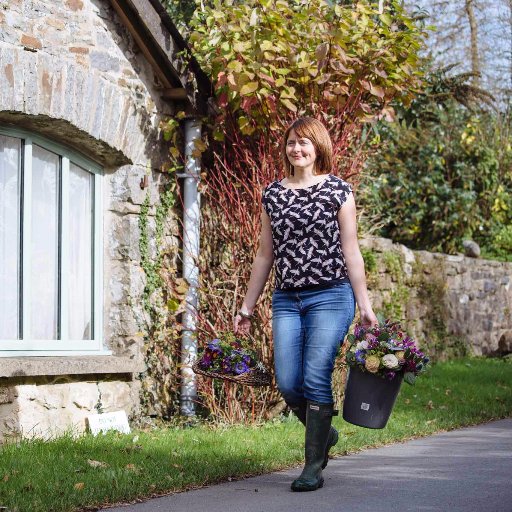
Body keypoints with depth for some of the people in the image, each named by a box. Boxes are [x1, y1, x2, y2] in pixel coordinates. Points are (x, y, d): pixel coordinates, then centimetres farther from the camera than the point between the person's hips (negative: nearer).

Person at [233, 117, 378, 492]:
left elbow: (350, 251, 1)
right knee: (288, 383, -2)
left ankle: (314, 467, 2)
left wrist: (364, 304, -5)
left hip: (330, 296, -4)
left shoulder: (337, 190, 1)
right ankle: (324, 433, 27)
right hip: (286, 300, 4)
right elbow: (265, 255, 15)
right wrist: (247, 308, 15)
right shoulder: (273, 194, 11)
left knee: (316, 380, -8)